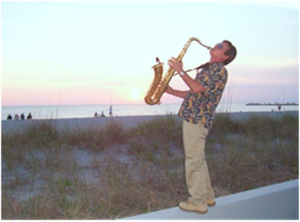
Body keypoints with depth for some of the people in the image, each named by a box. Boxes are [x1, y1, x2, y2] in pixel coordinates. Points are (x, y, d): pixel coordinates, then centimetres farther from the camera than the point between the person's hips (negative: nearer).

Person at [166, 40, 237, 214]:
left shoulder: (219, 70, -9)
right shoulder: (207, 69, 21)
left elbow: (198, 89, -21)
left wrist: (181, 71, -15)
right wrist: (173, 91, 12)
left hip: (197, 120, -10)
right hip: (192, 119, 10)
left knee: (194, 161, -4)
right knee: (198, 160, 16)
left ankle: (198, 202, 7)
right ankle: (207, 196, 28)